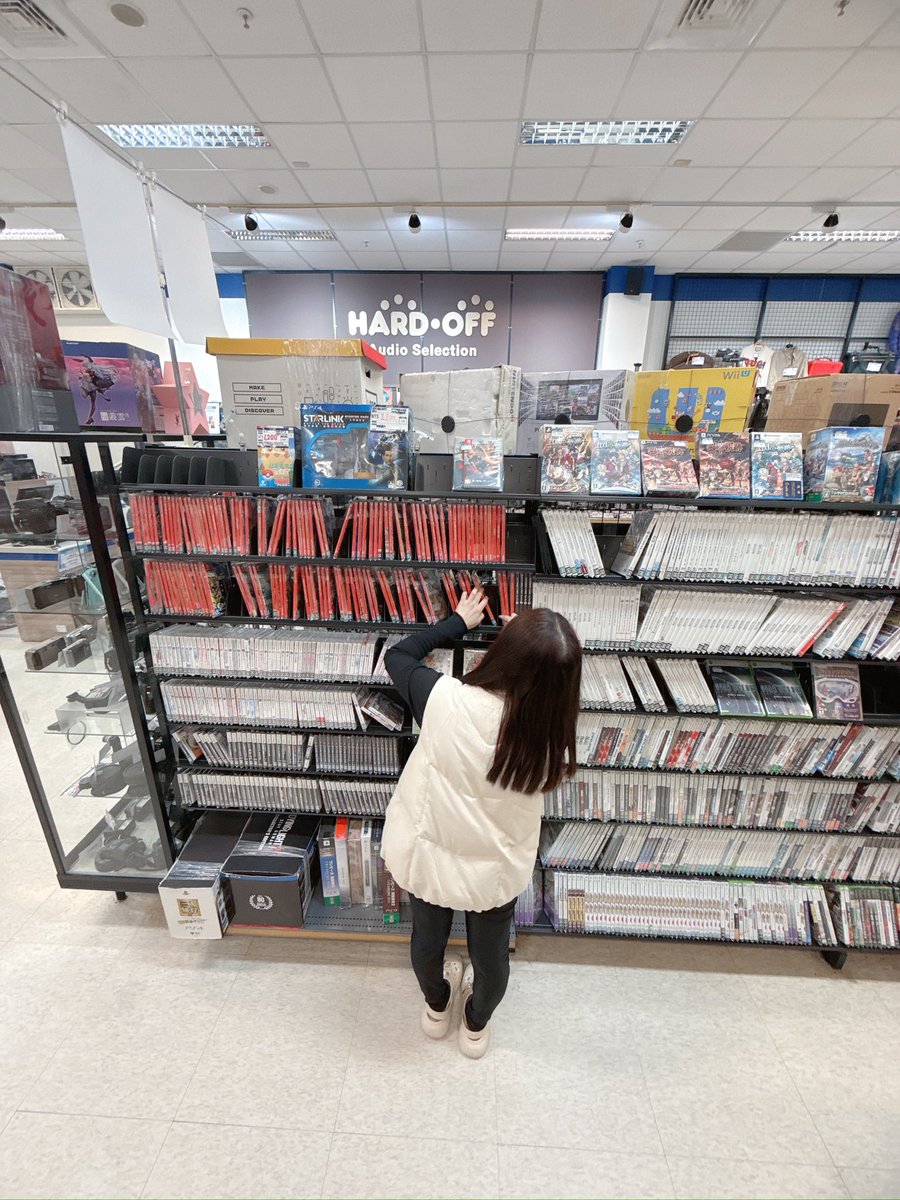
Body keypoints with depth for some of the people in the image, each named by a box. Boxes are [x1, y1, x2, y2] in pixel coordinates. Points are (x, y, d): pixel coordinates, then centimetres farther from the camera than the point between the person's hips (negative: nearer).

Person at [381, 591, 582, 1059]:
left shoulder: (444, 699, -32)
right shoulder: (551, 739, -28)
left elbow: (397, 656, -13)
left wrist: (458, 620, -2)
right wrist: (532, 654, -5)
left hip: (426, 854, 1)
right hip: (494, 871, 0)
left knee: (428, 939, 32)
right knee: (490, 954, 31)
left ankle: (437, 1008, 64)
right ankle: (476, 1025, 62)